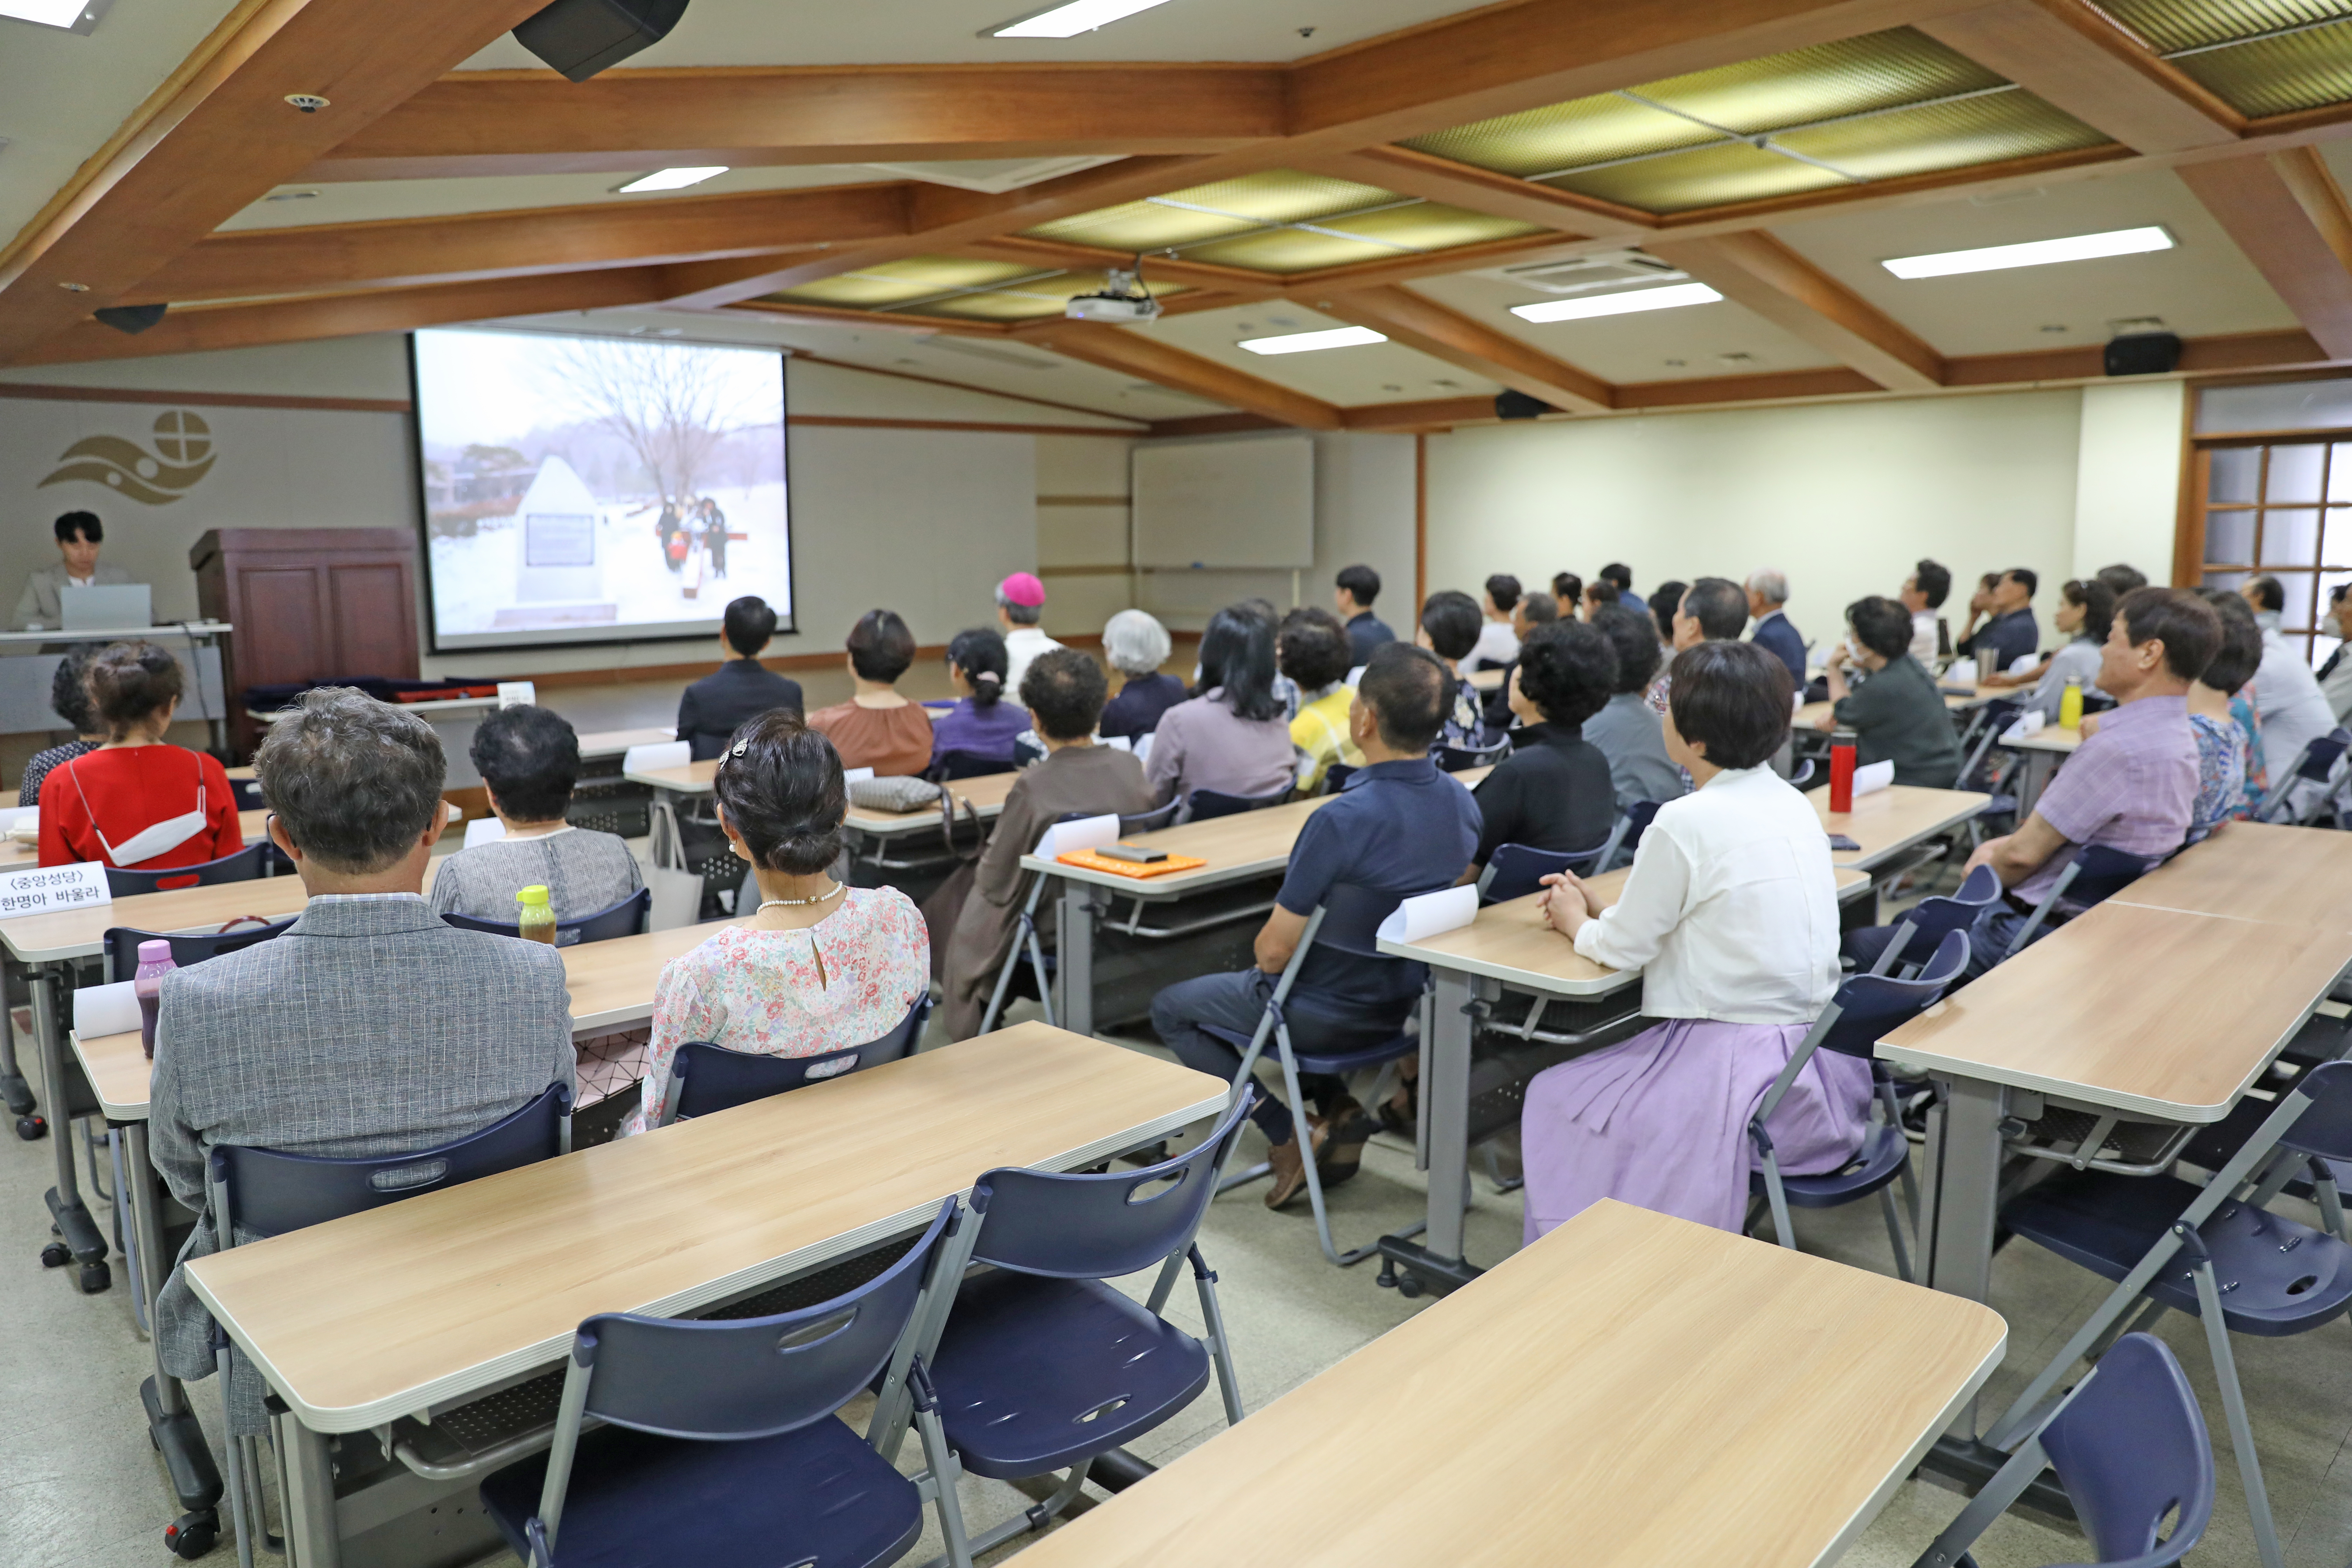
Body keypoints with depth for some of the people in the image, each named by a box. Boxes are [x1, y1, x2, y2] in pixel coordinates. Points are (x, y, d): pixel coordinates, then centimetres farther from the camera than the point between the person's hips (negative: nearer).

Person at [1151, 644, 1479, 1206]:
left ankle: (1288, 1137, 5)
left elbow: (1275, 951, -25)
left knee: (1170, 1008, 17)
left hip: (1324, 1013, -7)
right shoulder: (1463, 804, -9)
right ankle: (1339, 1108, 17)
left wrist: (1265, 945, 0)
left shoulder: (1342, 820, -33)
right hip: (1404, 1003, 7)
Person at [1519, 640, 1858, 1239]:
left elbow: (1624, 949, -8)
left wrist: (1577, 923, 11)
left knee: (1553, 1101, 10)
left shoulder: (1687, 821, -19)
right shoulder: (1791, 803, 6)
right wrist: (1602, 910, 16)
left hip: (1743, 1068, -9)